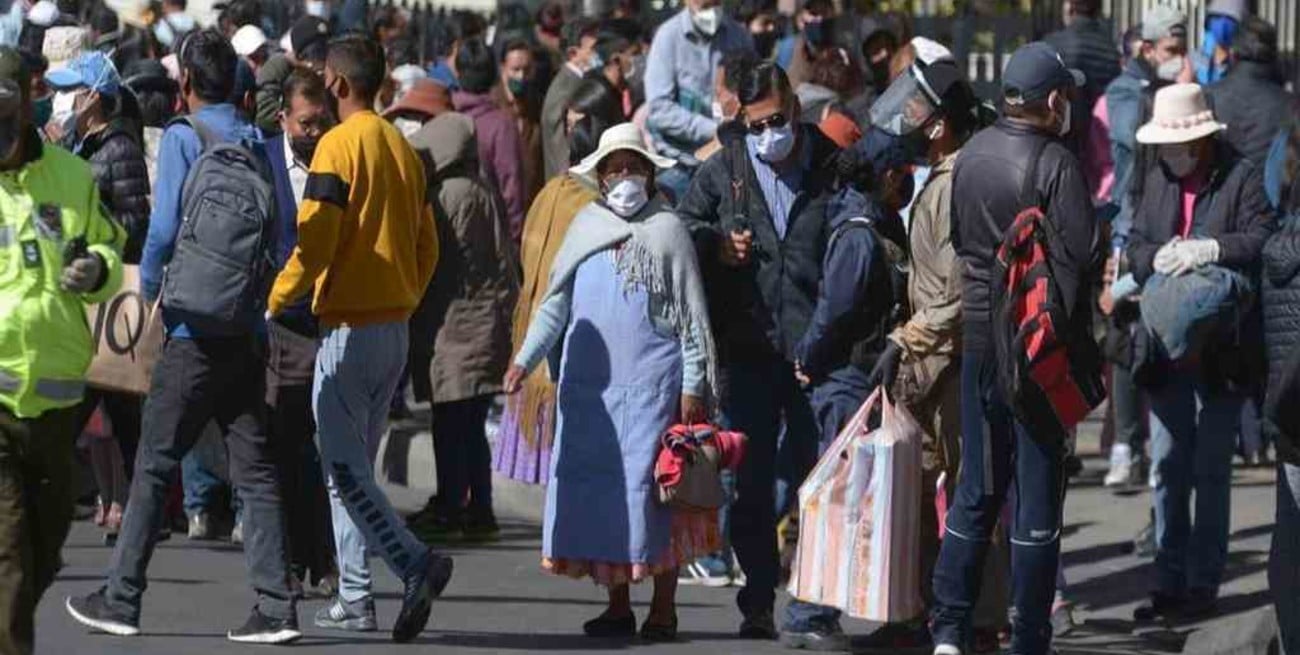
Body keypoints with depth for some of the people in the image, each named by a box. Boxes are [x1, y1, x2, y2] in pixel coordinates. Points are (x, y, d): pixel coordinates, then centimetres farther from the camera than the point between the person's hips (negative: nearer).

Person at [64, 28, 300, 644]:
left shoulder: (182, 138, -8)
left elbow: (165, 228, -14)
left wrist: (149, 289, 2)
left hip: (195, 324, -5)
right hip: (249, 327, 5)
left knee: (155, 465, 3)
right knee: (255, 469, 5)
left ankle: (121, 598, 8)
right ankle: (275, 605, -2)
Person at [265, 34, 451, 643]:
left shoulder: (339, 144, -12)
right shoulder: (403, 149, 11)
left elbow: (314, 240, -17)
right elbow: (427, 246, 15)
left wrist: (273, 305, -7)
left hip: (349, 325, -8)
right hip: (395, 327, 8)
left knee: (344, 468, -7)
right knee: (354, 463, 15)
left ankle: (416, 564, -25)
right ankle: (354, 596, 14)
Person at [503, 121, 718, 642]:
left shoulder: (666, 229, 2)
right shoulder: (585, 228, 13)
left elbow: (692, 315, 0)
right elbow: (555, 306, 15)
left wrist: (693, 386, -6)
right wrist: (525, 359, 3)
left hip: (652, 382, -4)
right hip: (588, 384, 4)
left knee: (651, 489, -7)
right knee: (596, 488, 3)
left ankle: (663, 608, -1)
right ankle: (617, 605, 11)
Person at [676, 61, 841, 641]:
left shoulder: (835, 169, 0)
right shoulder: (721, 173, 6)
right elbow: (681, 231, 16)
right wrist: (717, 247, -7)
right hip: (750, 348, 2)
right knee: (752, 480, 5)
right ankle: (757, 602, 11)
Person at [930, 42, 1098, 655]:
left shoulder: (971, 155, 4)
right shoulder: (1056, 163, -15)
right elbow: (1080, 253, -17)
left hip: (978, 333, 6)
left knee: (977, 485, 14)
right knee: (1038, 489, 2)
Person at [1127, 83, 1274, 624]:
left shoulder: (1242, 178, -7)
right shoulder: (1157, 180, 9)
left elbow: (1262, 240, -18)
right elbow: (1136, 246, 8)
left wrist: (1208, 249, -31)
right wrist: (1157, 258, -13)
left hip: (1221, 351, -5)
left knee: (1210, 470, 3)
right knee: (1168, 467, 8)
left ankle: (1203, 583, 9)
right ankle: (1169, 583, 15)